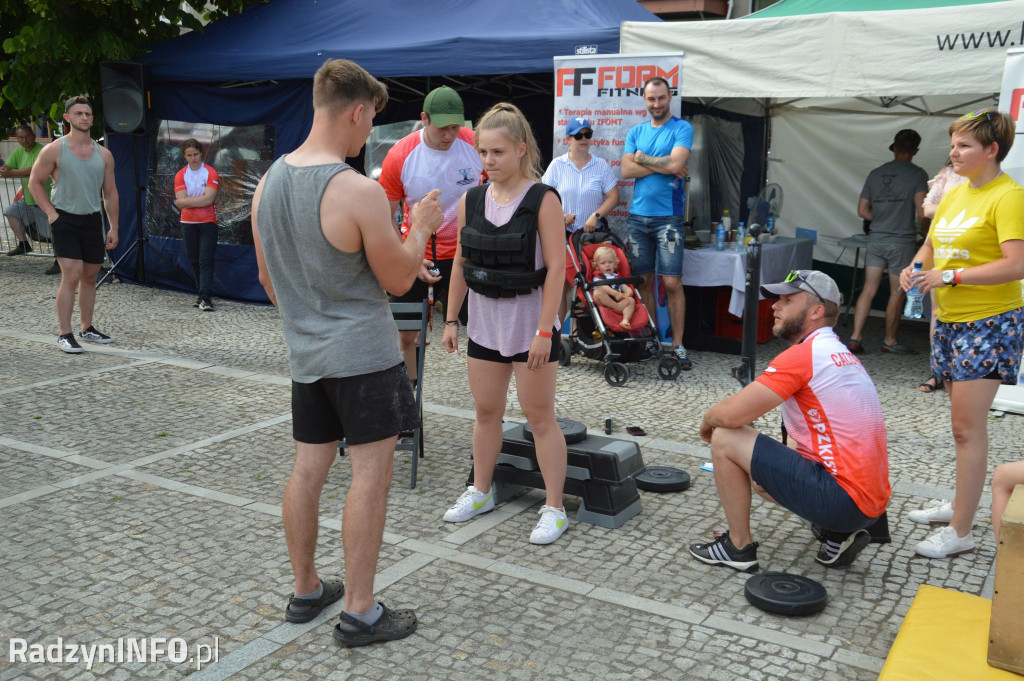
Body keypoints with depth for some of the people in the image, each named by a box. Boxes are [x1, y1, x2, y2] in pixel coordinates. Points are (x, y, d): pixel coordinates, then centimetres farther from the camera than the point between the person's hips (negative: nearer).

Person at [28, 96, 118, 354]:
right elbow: (35, 182, 1)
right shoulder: (54, 150, -3)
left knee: (90, 277, 11)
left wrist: (113, 228, 7)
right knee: (71, 276, -13)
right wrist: (50, 212, -10)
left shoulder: (103, 155, 8)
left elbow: (110, 193, 11)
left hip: (93, 221, 5)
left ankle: (87, 328, 24)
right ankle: (64, 334, -8)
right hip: (65, 220, -5)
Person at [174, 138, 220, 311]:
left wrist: (186, 200, -9)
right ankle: (200, 294, 18)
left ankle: (205, 298, -15)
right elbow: (180, 202, -7)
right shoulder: (180, 175, 5)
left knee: (206, 261, -10)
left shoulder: (211, 173, -4)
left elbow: (209, 199, -16)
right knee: (194, 261, 9)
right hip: (188, 223, 3)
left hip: (208, 222, -3)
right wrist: (200, 200, -12)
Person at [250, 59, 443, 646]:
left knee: (309, 469, 14)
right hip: (364, 354, -7)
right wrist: (421, 227, 5)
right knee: (371, 474, 2)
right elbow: (399, 280, -11)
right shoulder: (361, 192, -20)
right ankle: (360, 614, 9)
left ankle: (306, 591, 29)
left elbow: (268, 276, 13)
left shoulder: (268, 182, 4)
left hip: (305, 352, 7)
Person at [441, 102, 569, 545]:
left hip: (529, 321, -5)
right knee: (486, 410, 15)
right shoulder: (471, 201, 4)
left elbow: (556, 268, -15)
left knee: (539, 416, 2)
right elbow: (461, 264, 10)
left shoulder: (542, 200, -12)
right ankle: (480, 492, 32)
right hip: (484, 322, 5)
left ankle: (554, 509, 12)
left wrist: (544, 331, -18)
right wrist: (451, 319, 9)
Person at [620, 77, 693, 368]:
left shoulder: (682, 128, 1)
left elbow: (675, 163, -15)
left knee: (672, 282, -6)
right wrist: (663, 166, -8)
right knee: (644, 280, 7)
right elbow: (627, 171, 1)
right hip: (638, 216, 4)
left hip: (668, 216, -4)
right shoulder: (636, 132, 13)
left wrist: (643, 158, -2)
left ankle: (677, 345, 0)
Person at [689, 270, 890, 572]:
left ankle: (739, 548, 6)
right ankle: (837, 536, 14)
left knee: (725, 439, -7)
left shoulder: (802, 355, -16)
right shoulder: (841, 354, 15)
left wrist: (708, 420, 5)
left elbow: (730, 414, -18)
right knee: (759, 473, 27)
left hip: (845, 499, -10)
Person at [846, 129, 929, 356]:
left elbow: (862, 211, 10)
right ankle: (889, 341, 17)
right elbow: (921, 213, -13)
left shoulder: (876, 173, 8)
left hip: (876, 239, 4)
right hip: (902, 241, -4)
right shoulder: (917, 175, -7)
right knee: (897, 294, 7)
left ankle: (855, 337, -1)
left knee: (868, 290, 5)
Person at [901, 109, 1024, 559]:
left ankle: (960, 533, -1)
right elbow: (931, 245, 21)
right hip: (949, 320, 8)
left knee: (968, 427, -7)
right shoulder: (954, 194, 12)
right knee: (964, 424, 17)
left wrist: (950, 276, -22)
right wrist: (915, 268, 0)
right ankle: (960, 505, 30)